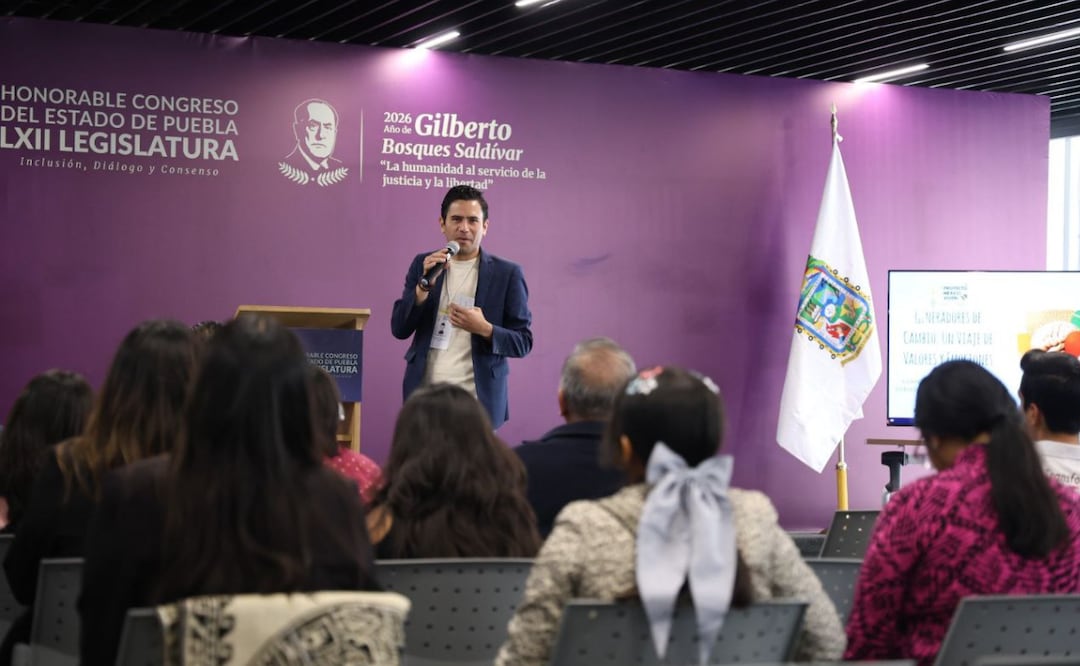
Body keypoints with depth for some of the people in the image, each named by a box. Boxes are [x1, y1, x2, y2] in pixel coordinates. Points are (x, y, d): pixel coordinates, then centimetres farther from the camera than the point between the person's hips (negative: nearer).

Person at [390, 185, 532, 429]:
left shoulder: (507, 273, 2)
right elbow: (399, 329, 4)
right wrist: (425, 284, -10)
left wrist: (485, 329, -16)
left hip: (477, 401, -2)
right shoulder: (423, 265, 10)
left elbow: (523, 342, 3)